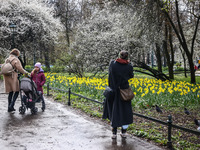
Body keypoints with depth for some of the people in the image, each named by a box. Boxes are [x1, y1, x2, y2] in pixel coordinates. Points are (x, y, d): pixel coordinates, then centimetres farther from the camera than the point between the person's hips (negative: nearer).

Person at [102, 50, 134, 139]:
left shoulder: (112, 63, -8)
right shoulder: (129, 67, -9)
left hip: (113, 91, 1)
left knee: (114, 112, 13)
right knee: (125, 111, 13)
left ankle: (114, 133, 14)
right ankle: (123, 132, 19)